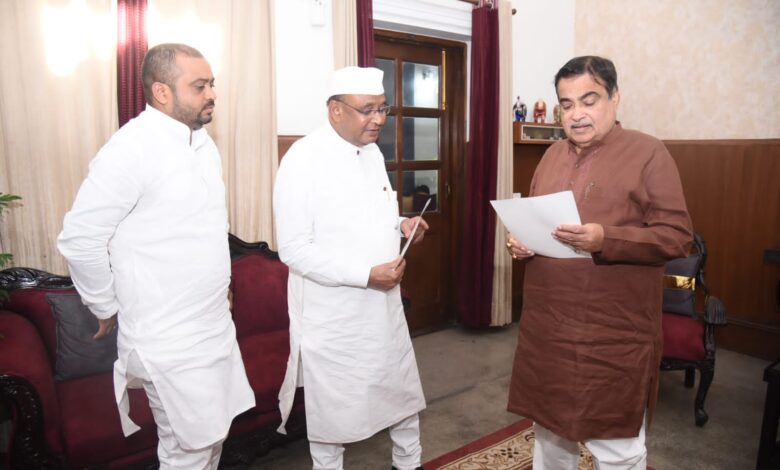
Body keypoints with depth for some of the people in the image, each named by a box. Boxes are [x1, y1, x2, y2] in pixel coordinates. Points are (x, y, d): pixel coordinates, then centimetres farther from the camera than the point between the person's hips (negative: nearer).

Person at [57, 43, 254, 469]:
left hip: (214, 325, 7)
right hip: (170, 339, -7)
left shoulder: (202, 142, 8)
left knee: (212, 435, 19)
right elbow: (78, 239, -16)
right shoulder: (132, 149, -18)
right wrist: (108, 309, -5)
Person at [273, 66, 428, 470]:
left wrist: (401, 225, -3)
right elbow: (294, 250, -21)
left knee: (404, 391, 20)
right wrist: (366, 274, -25)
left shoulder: (373, 152, 5)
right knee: (332, 406, 13)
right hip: (332, 315, -7)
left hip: (383, 304, 7)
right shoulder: (302, 160, -19)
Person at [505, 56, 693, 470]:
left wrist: (606, 240, -26)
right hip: (546, 326, 6)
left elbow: (677, 236, -12)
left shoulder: (648, 153, -7)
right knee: (549, 429, 22)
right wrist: (519, 241, -3)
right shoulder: (553, 154, 12)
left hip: (615, 333, -5)